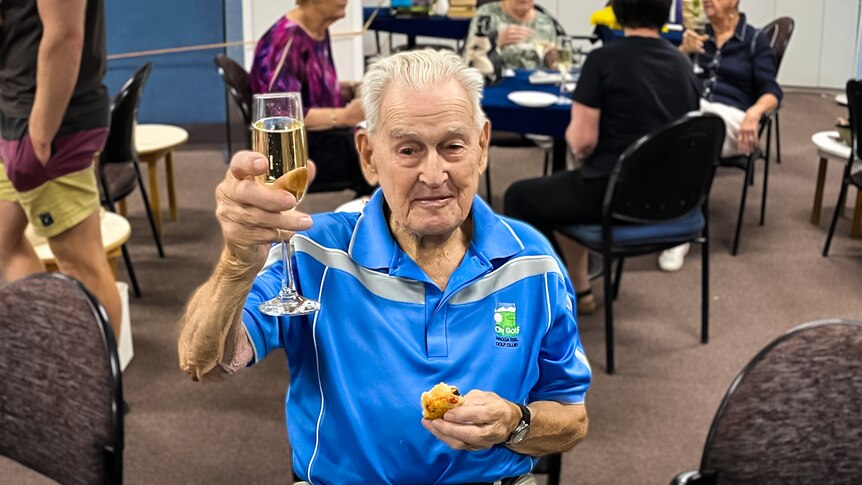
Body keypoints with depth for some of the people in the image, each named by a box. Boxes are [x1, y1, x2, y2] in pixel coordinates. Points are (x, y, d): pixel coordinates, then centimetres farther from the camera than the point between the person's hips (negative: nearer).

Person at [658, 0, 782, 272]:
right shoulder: (696, 34, 19)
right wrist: (684, 51, -5)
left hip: (730, 117, -3)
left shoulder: (755, 40, 8)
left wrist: (754, 113, -22)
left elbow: (771, 91, -1)